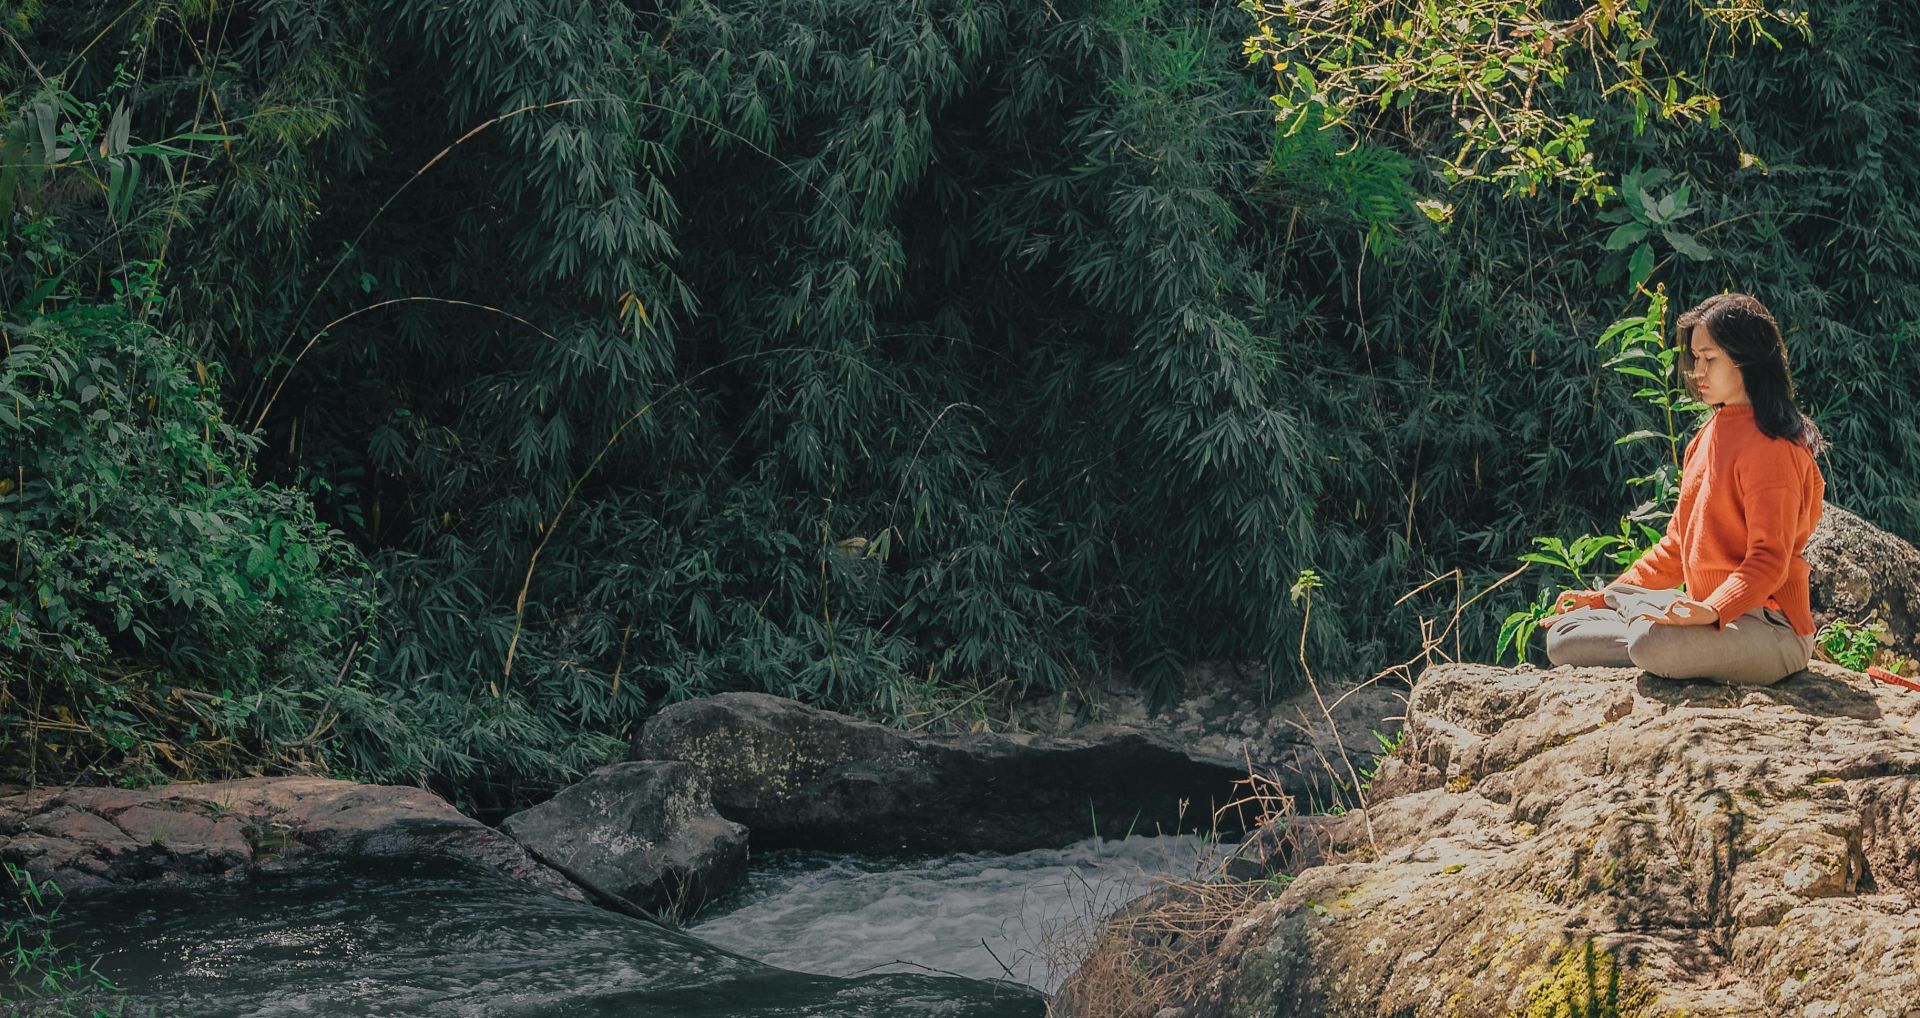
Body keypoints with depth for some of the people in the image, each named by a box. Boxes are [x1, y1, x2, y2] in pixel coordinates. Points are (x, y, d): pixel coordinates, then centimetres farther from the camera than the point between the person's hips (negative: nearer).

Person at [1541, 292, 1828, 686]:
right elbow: (1678, 546, 21)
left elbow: (1768, 558, -20)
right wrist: (1607, 595, 14)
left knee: (1652, 642, -38)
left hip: (1768, 629, -9)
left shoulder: (1770, 446, -12)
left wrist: (1711, 610, -35)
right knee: (1564, 636, 0)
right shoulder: (1706, 438, 16)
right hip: (1709, 614, 9)